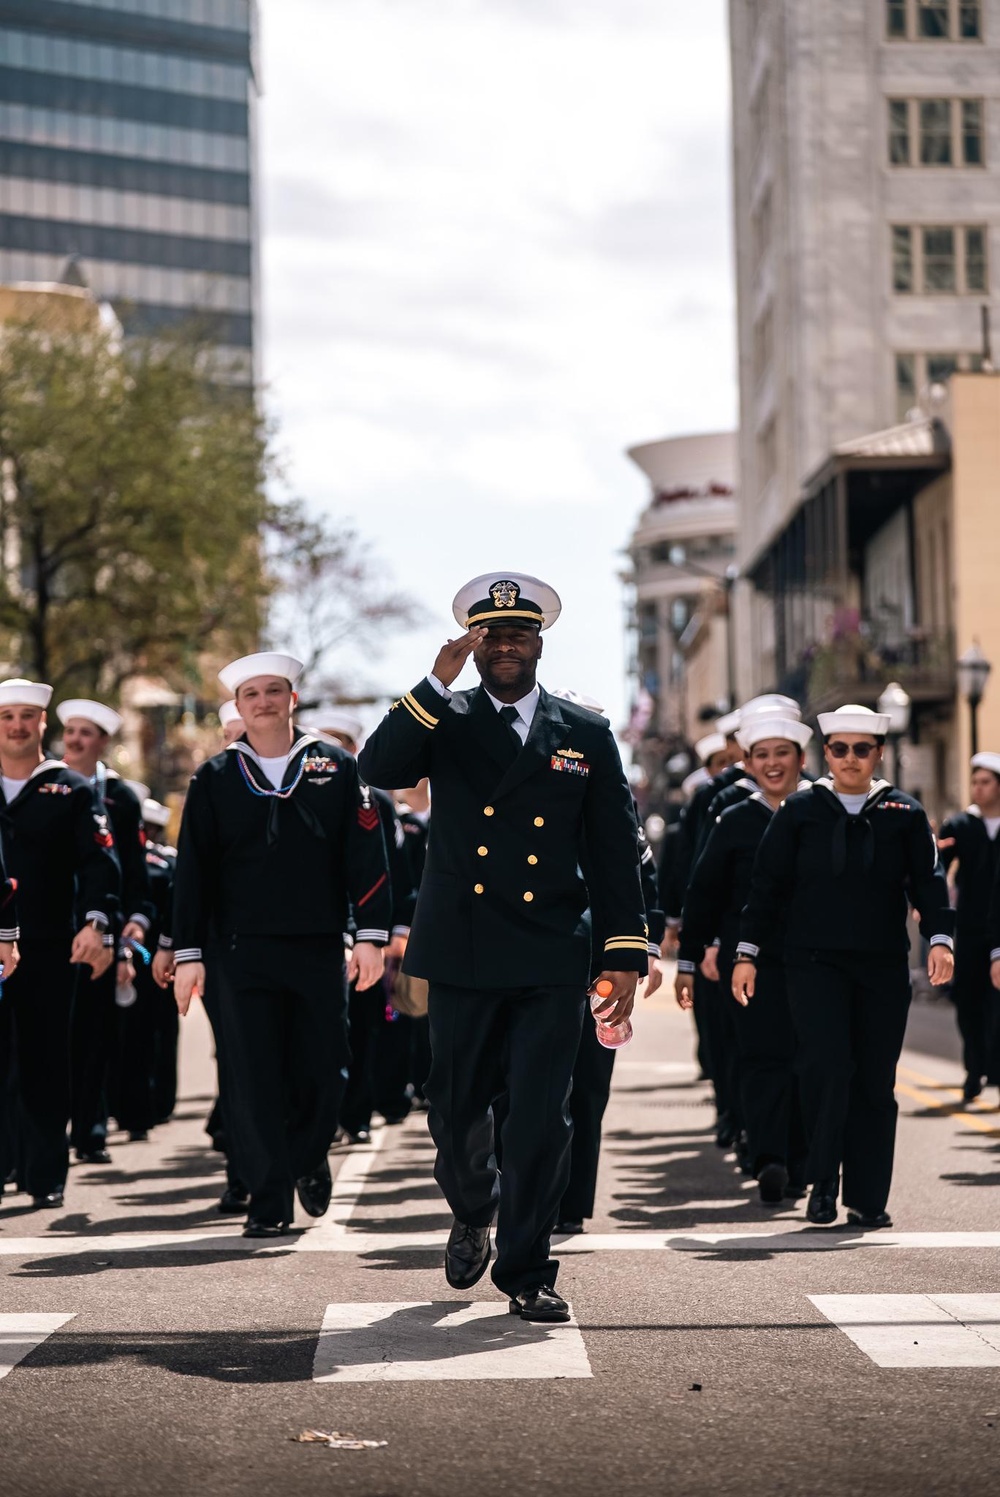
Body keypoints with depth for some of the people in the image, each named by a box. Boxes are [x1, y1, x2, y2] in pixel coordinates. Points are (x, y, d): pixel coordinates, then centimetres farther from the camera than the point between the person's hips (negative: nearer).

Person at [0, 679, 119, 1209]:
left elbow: (99, 861, -4)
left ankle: (45, 1176, 10)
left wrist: (96, 922, -19)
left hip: (49, 948, -1)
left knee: (44, 1064, 3)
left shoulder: (72, 791, 6)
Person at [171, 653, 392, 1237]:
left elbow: (366, 855, 2)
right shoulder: (216, 778, 6)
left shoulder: (336, 768, 5)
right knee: (255, 1079, -1)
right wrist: (188, 952, 0)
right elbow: (193, 871, 5)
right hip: (243, 951, 0)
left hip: (320, 949, 0)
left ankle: (309, 1157, 31)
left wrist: (372, 934, -6)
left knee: (324, 1071, 3)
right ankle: (270, 1199, 7)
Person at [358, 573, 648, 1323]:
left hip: (552, 957, 0)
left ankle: (526, 1269, 7)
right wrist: (437, 684, -21)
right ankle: (473, 1214, 38)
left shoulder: (585, 734, 8)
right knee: (457, 1107, 9)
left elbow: (615, 852, 7)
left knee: (542, 1118, -5)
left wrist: (625, 954, 2)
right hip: (463, 954, 1)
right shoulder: (444, 722, 7)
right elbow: (377, 768, -13)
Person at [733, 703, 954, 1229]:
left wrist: (939, 937, -14)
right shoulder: (800, 811, 5)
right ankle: (823, 1184, -1)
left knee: (875, 1080, 3)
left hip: (884, 967, 2)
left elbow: (928, 880, 3)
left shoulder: (904, 814, 8)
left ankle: (868, 1198, 12)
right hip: (815, 963, -2)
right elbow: (768, 884, 5)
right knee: (827, 1065, -16)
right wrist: (747, 952, -1)